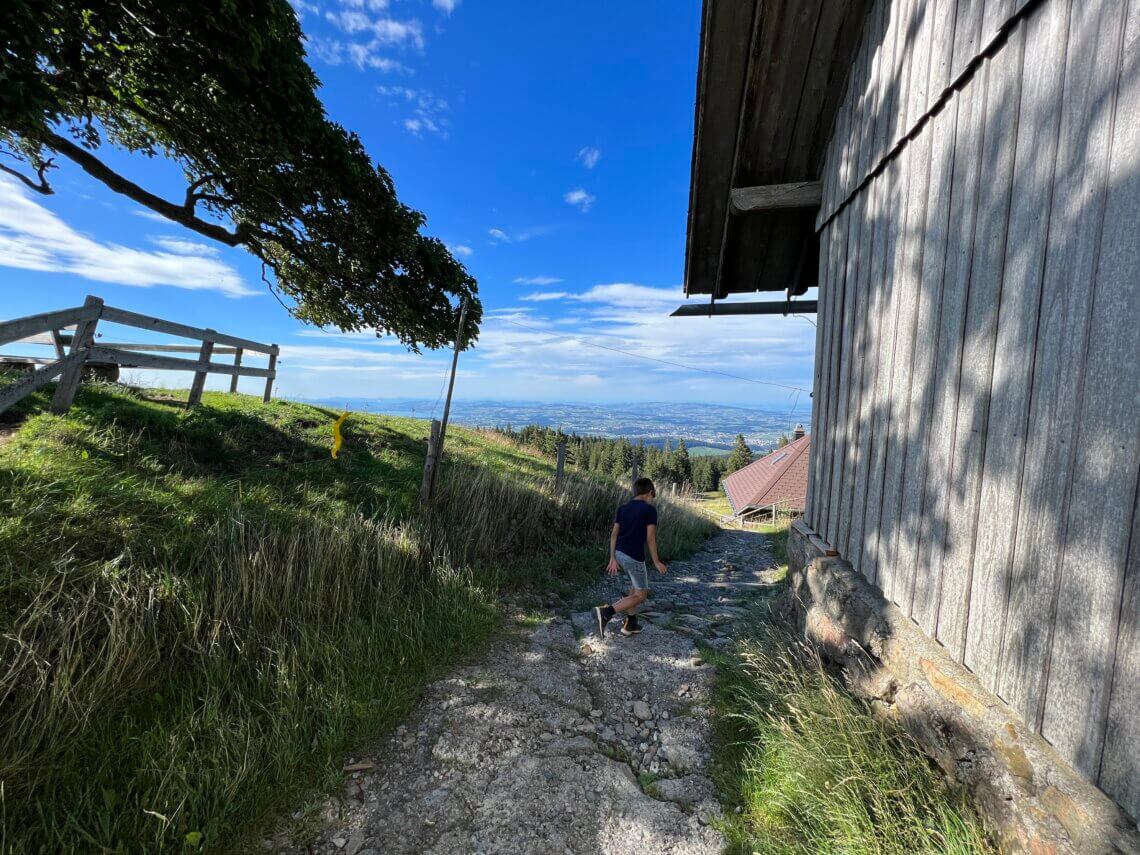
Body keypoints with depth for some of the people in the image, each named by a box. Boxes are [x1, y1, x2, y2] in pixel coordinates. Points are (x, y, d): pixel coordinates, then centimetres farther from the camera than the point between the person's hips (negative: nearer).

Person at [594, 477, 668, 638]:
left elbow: (614, 534, 8)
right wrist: (656, 562, -1)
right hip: (634, 557, -7)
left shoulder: (623, 508, 9)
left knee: (636, 586, 26)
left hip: (620, 553, 7)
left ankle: (630, 624, 30)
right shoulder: (650, 510, -8)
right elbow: (651, 538, -11)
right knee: (640, 595, 5)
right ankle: (605, 612, -13)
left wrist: (612, 558, 12)